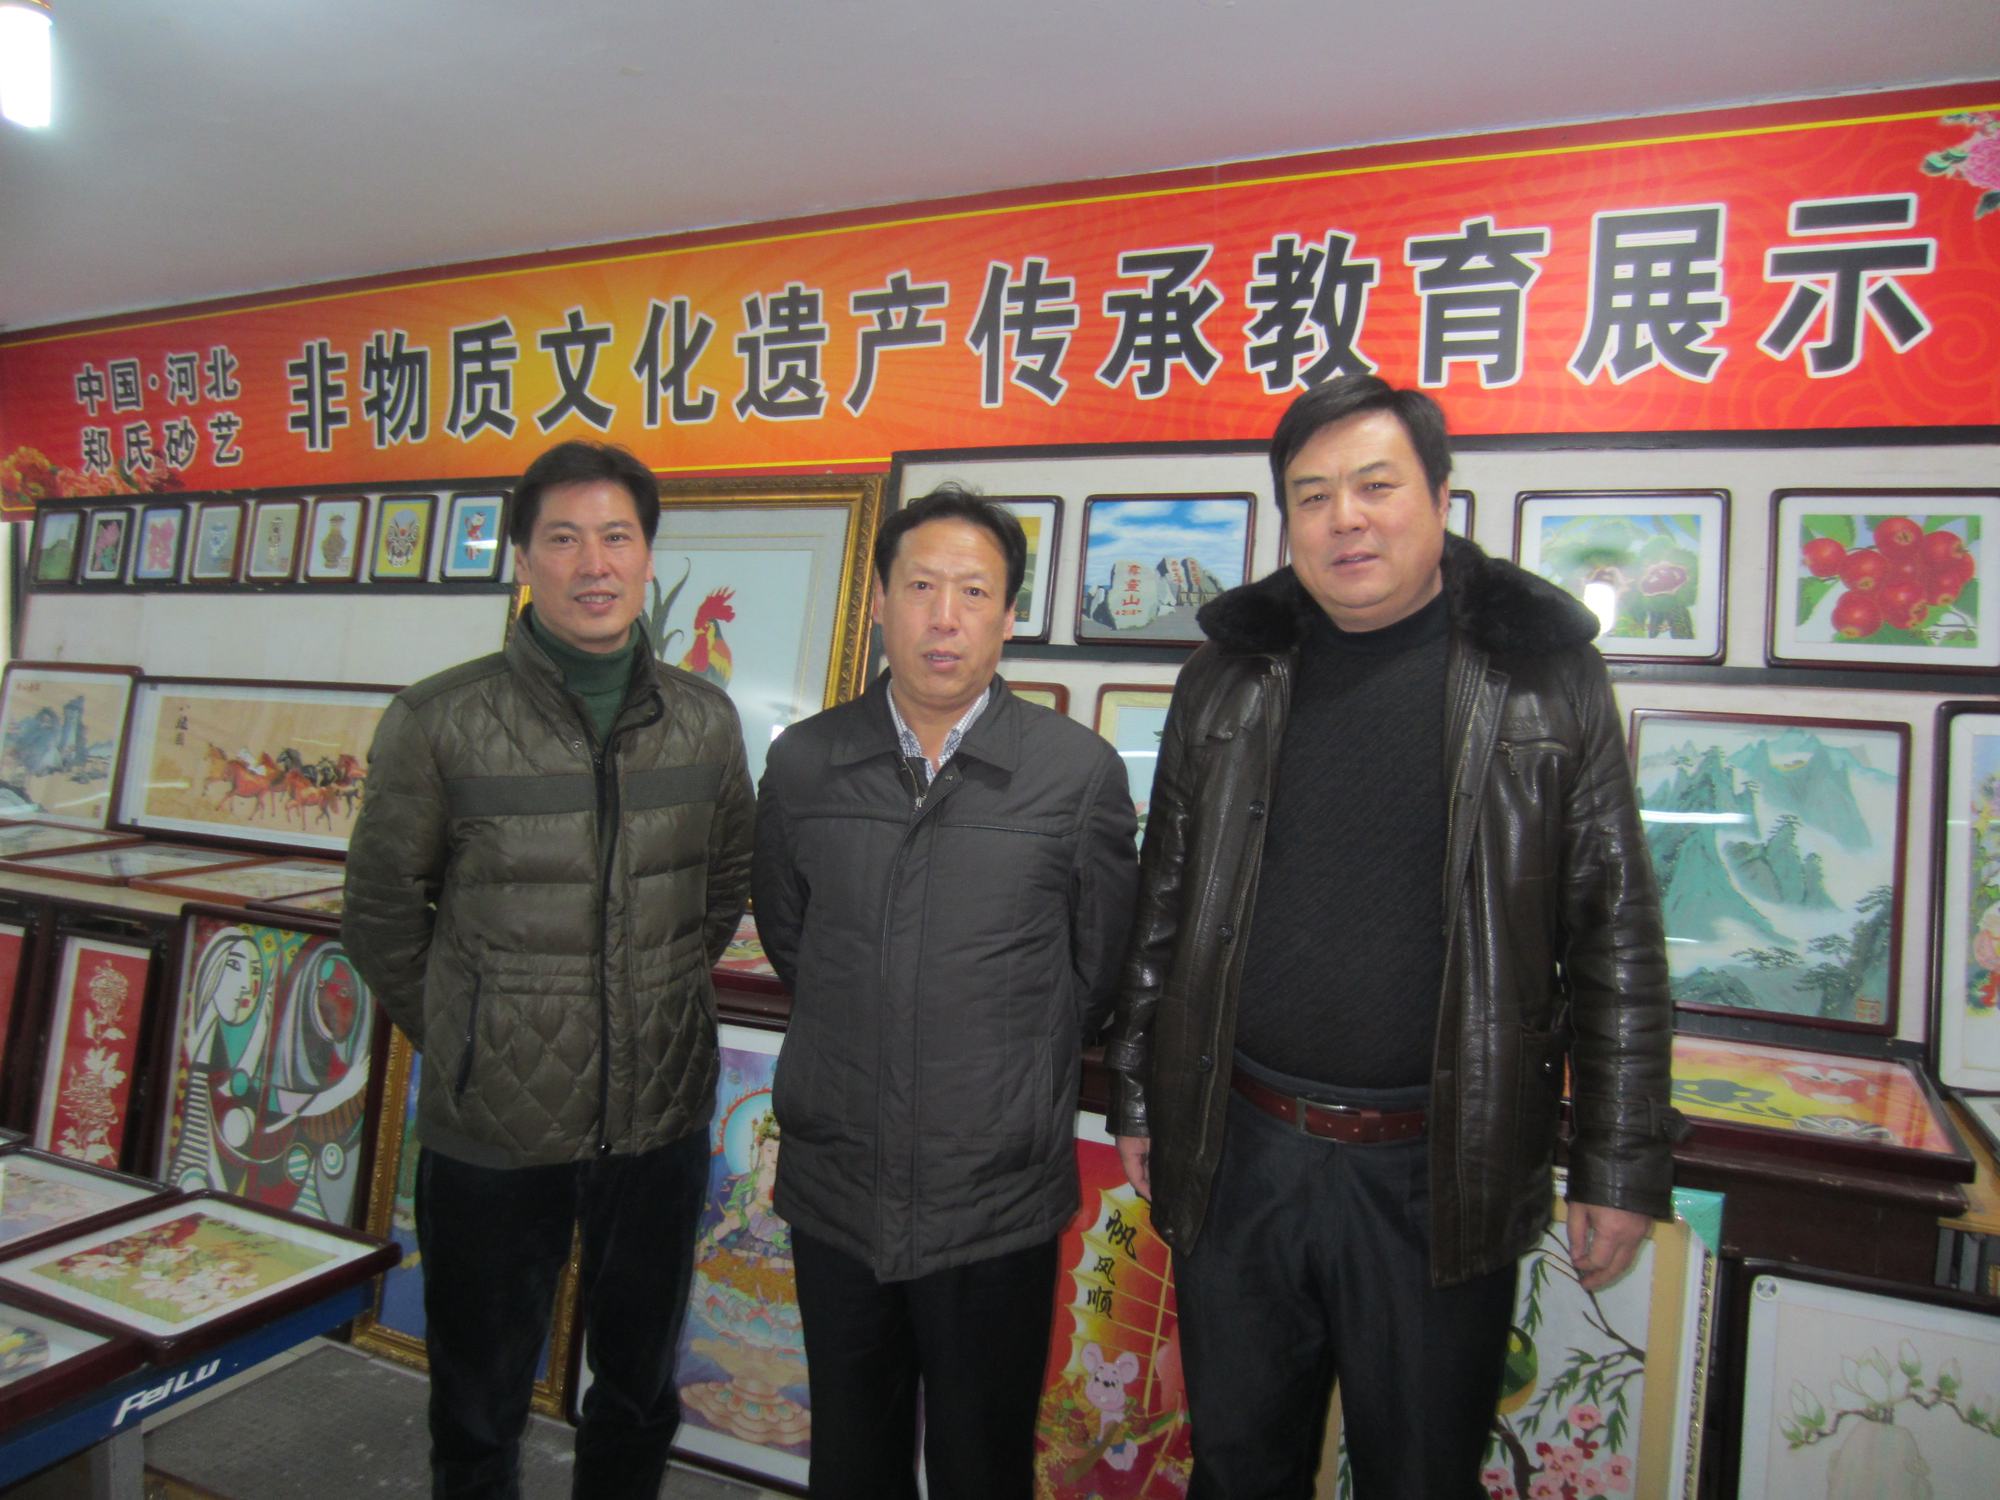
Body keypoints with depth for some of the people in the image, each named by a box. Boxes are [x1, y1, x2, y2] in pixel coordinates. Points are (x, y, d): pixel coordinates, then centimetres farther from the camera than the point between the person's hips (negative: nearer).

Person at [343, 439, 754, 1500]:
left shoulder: (704, 721, -2)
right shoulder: (438, 723, -11)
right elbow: (382, 912, 0)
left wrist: (659, 1003, 9)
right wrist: (456, 1040, 4)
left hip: (662, 1116, 3)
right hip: (493, 1126, -2)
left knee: (639, 1393, 22)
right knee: (479, 1413, 19)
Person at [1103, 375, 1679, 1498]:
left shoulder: (1545, 677, -3)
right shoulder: (1229, 675, 4)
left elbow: (1617, 939, -2)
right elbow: (1165, 907, 8)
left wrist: (1622, 1168, -3)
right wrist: (1140, 1097, 9)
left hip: (1440, 1175, -2)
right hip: (1236, 1155, 3)